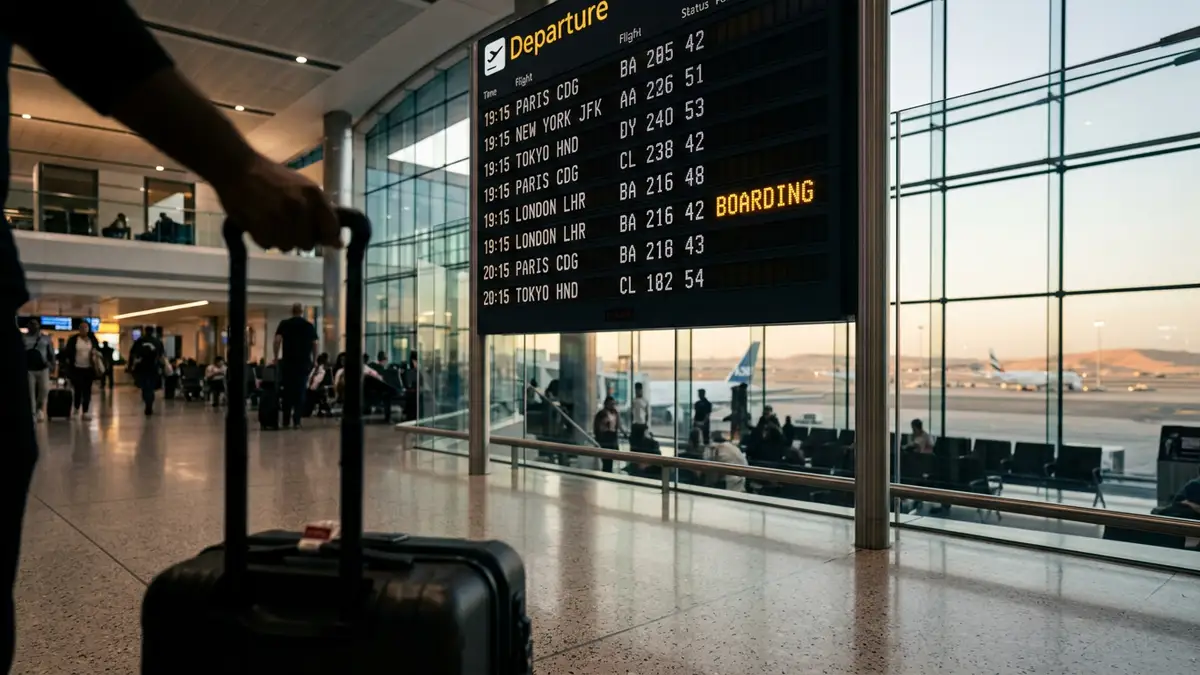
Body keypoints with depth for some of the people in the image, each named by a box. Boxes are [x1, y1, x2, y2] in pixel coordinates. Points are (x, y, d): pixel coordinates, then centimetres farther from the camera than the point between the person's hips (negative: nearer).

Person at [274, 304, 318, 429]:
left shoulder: (284, 324, 4)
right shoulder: (309, 325, 6)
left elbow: (277, 340, -7)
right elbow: (315, 344, 2)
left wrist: (276, 357, 0)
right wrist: (314, 360, 9)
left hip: (288, 362, 0)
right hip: (304, 362, 0)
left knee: (287, 392, 8)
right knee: (300, 392, 3)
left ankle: (286, 421, 10)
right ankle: (297, 421, -2)